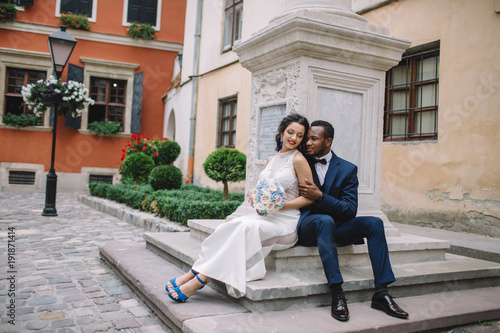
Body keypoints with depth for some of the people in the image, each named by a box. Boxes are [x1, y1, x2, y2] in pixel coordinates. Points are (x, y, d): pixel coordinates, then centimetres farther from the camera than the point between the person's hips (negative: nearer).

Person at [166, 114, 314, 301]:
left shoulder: (298, 160, -4)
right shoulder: (271, 160, 16)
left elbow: (309, 197, -6)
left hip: (285, 222, -6)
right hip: (263, 215, 6)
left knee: (244, 227, -31)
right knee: (228, 227, -22)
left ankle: (199, 279, -30)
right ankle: (194, 275, -24)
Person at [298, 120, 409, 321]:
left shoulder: (347, 169, 4)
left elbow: (350, 209, -6)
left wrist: (320, 196, -19)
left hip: (333, 226, 3)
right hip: (307, 225, -2)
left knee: (374, 223, -19)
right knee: (325, 220, -36)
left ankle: (381, 293, -17)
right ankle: (337, 294, -36)